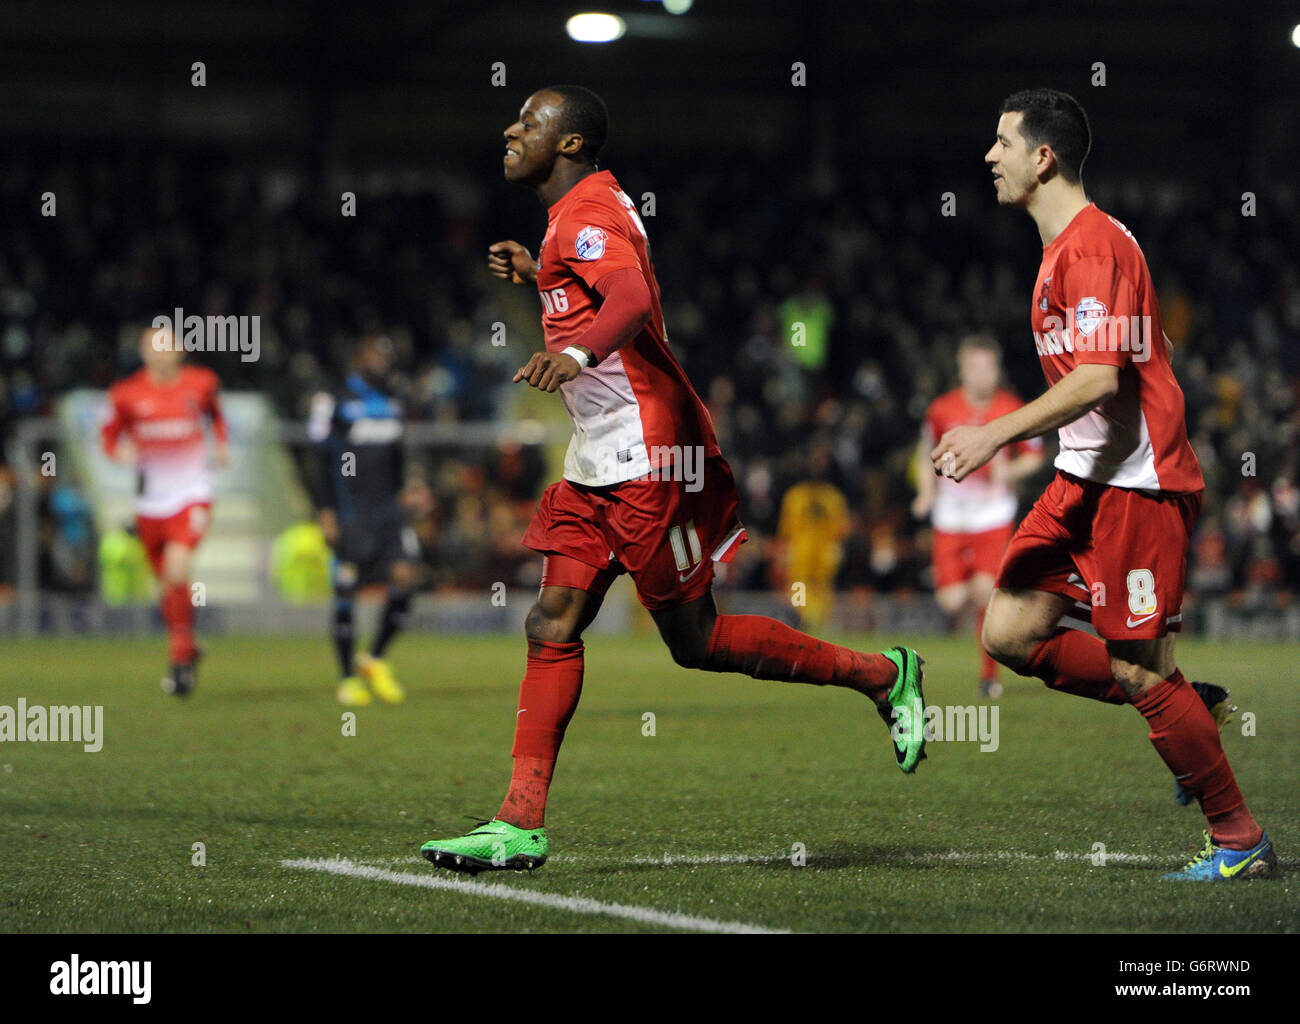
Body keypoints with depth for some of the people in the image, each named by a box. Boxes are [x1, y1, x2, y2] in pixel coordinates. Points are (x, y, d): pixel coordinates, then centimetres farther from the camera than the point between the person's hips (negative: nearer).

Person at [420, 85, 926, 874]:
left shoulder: (587, 213, -13)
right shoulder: (586, 211, 17)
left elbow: (634, 299, -33)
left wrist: (578, 352, -52)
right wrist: (539, 277, 28)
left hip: (646, 456, -10)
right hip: (598, 459, 10)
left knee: (697, 642, -4)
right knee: (554, 625, 0)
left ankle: (884, 675, 10)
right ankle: (522, 824, -4)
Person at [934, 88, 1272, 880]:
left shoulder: (1093, 245, -16)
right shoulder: (1064, 247, 15)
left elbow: (1100, 378, -25)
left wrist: (1001, 432, -25)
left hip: (1136, 485, -10)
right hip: (1086, 480, 10)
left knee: (1141, 672, -7)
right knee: (1010, 632, 4)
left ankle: (1241, 841, 4)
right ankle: (1187, 714, 14)